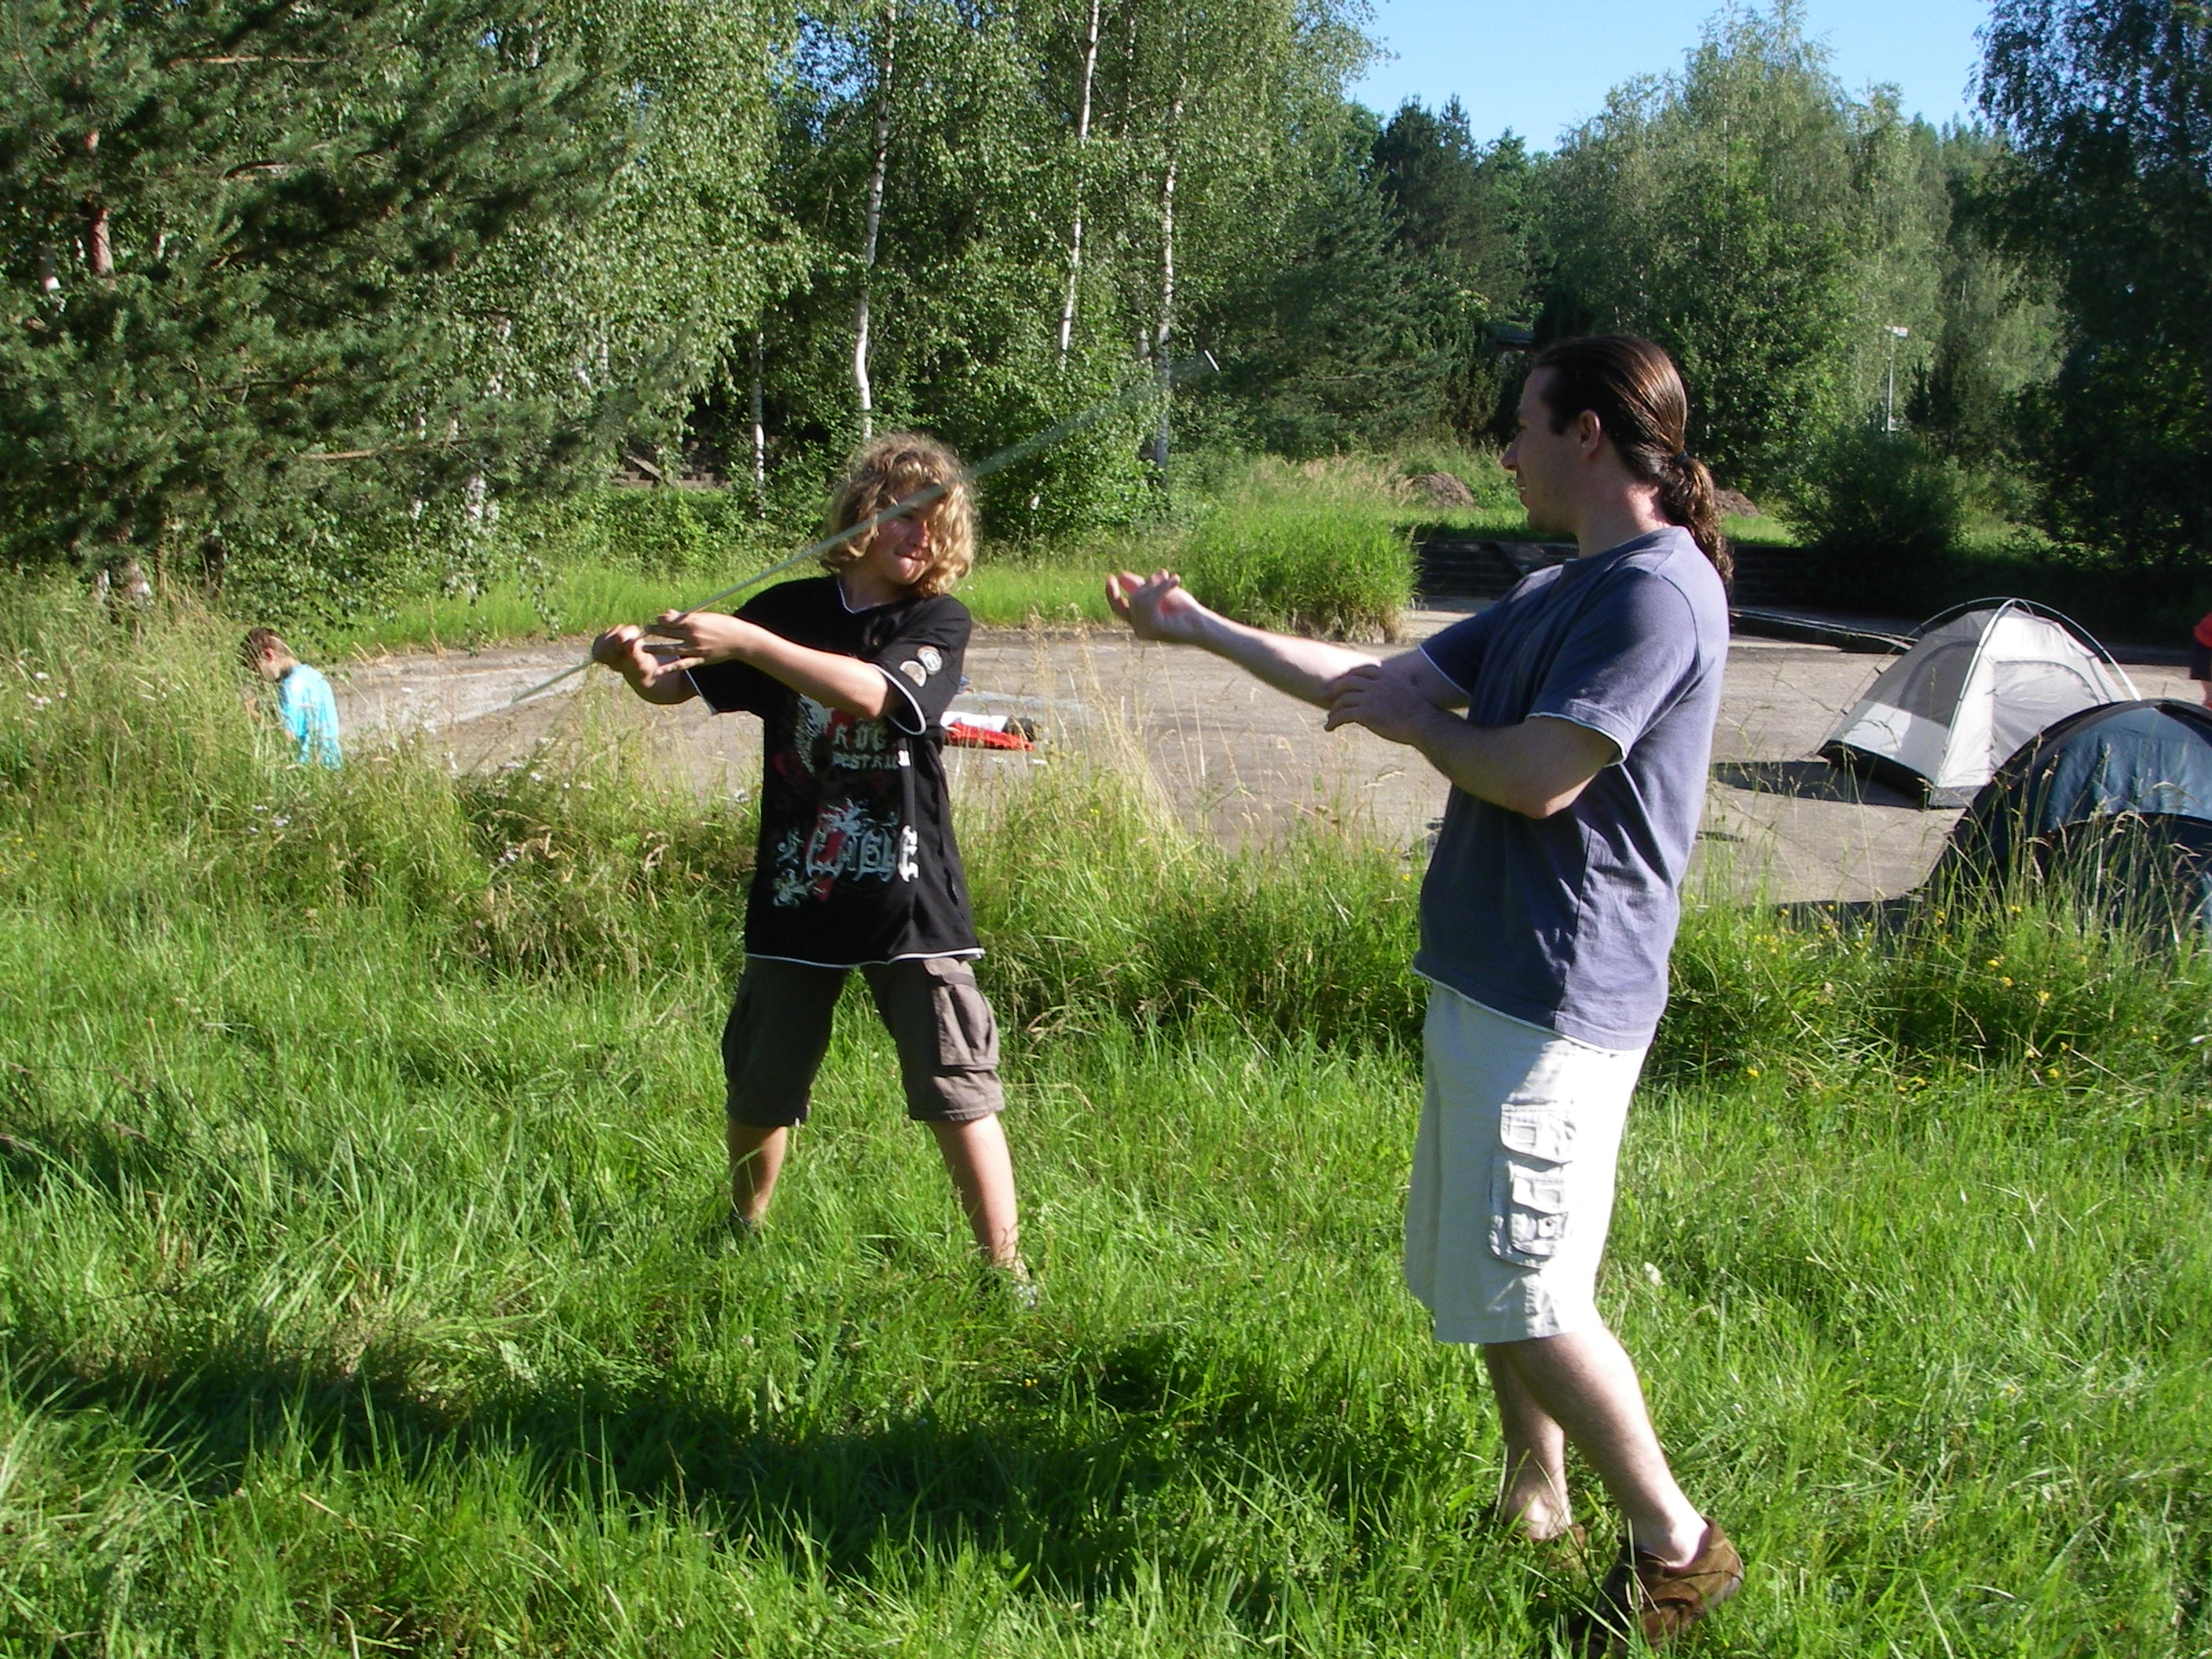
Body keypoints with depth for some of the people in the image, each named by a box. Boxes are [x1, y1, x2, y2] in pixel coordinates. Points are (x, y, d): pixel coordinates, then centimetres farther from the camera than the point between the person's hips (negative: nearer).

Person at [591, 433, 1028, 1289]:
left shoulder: (938, 622, -5)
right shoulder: (791, 608, 5)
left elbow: (872, 692, -24)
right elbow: (680, 682, 6)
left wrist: (747, 643, -32)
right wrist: (637, 663, -19)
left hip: (907, 895, -3)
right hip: (795, 894, 3)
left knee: (957, 1090, -5)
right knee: (760, 1089, 14)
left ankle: (1005, 1269, 5)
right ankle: (743, 1233, 39)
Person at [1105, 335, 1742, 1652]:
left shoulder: (1658, 591, -16)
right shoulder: (1561, 595, 16)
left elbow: (1536, 778, -25)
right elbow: (1386, 680, 19)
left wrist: (1414, 725, -6)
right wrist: (1197, 626, 20)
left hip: (1555, 998, -10)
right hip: (1492, 982, 10)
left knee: (1528, 1294, -7)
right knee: (1485, 1273, 17)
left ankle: (1675, 1543, 5)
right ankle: (1534, 1500, 30)